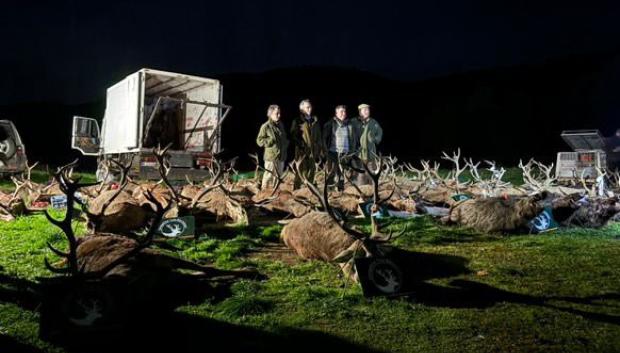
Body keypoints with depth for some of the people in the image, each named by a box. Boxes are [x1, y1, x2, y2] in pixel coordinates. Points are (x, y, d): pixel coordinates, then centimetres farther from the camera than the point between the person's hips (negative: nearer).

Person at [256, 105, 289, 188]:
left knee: (278, 176, 16)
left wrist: (286, 143, 8)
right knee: (268, 176, -3)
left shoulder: (281, 125, 11)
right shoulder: (266, 126, -10)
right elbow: (259, 141, -9)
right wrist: (271, 140, -19)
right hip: (271, 156, -7)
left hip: (281, 155, 7)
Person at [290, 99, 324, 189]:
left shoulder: (315, 121, 15)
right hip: (302, 152, -5)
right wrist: (301, 145, -16)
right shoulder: (297, 121, 0)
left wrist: (321, 150, 15)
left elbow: (319, 137, 18)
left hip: (313, 152, 5)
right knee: (301, 174, -7)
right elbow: (293, 136, -6)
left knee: (311, 174, 10)